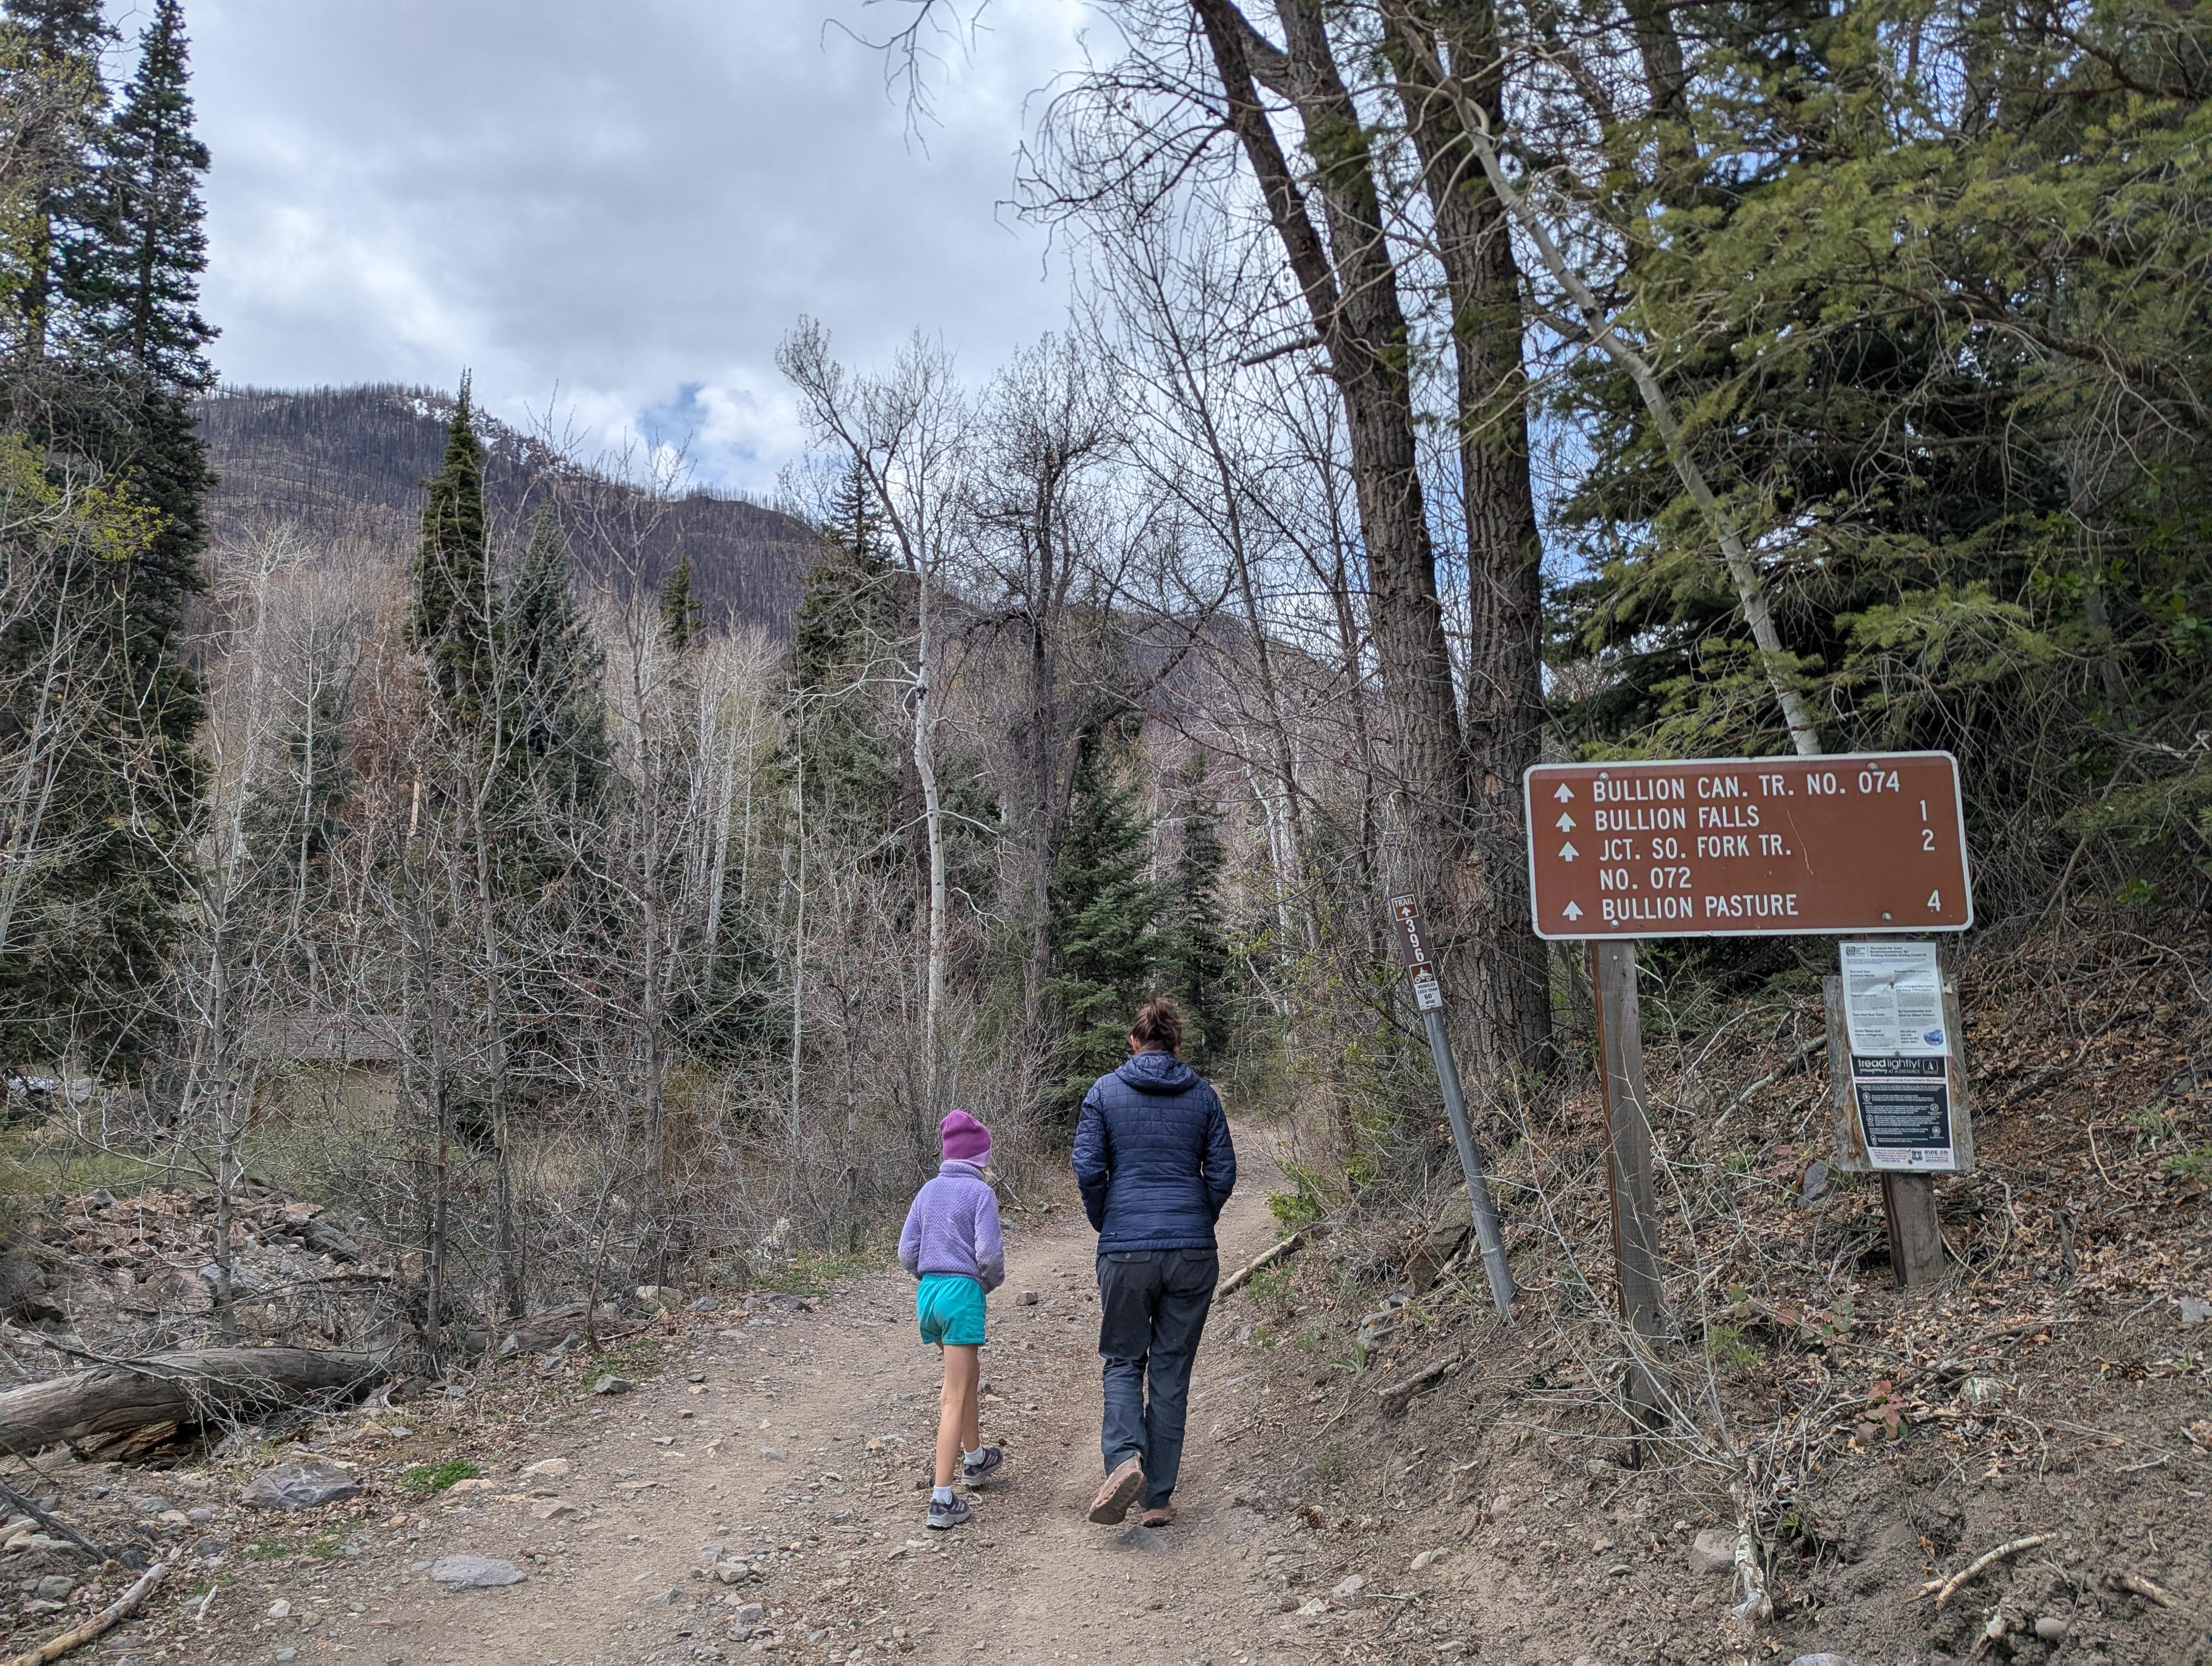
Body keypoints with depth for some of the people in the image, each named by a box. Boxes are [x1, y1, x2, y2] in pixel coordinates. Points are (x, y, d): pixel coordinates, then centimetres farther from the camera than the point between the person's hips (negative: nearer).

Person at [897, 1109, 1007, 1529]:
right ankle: (941, 1499, -7)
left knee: (969, 1373, 27)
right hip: (962, 1293, -7)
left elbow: (907, 1251, 9)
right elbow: (989, 1252, -13)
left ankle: (974, 1459, 42)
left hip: (927, 1291, 7)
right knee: (956, 1397, -4)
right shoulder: (981, 1192, -7)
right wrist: (992, 1282, 7)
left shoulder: (929, 1190, 10)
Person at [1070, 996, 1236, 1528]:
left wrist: (1105, 1225, 9)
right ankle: (1158, 1498, 13)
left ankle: (1125, 1457, -13)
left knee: (1124, 1361, 12)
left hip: (1126, 1249, -2)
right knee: (1172, 1369, 10)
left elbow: (1088, 1168, -6)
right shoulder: (1202, 1094, 5)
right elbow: (1222, 1172, 2)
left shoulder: (1105, 1091, 0)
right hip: (1193, 1251, 2)